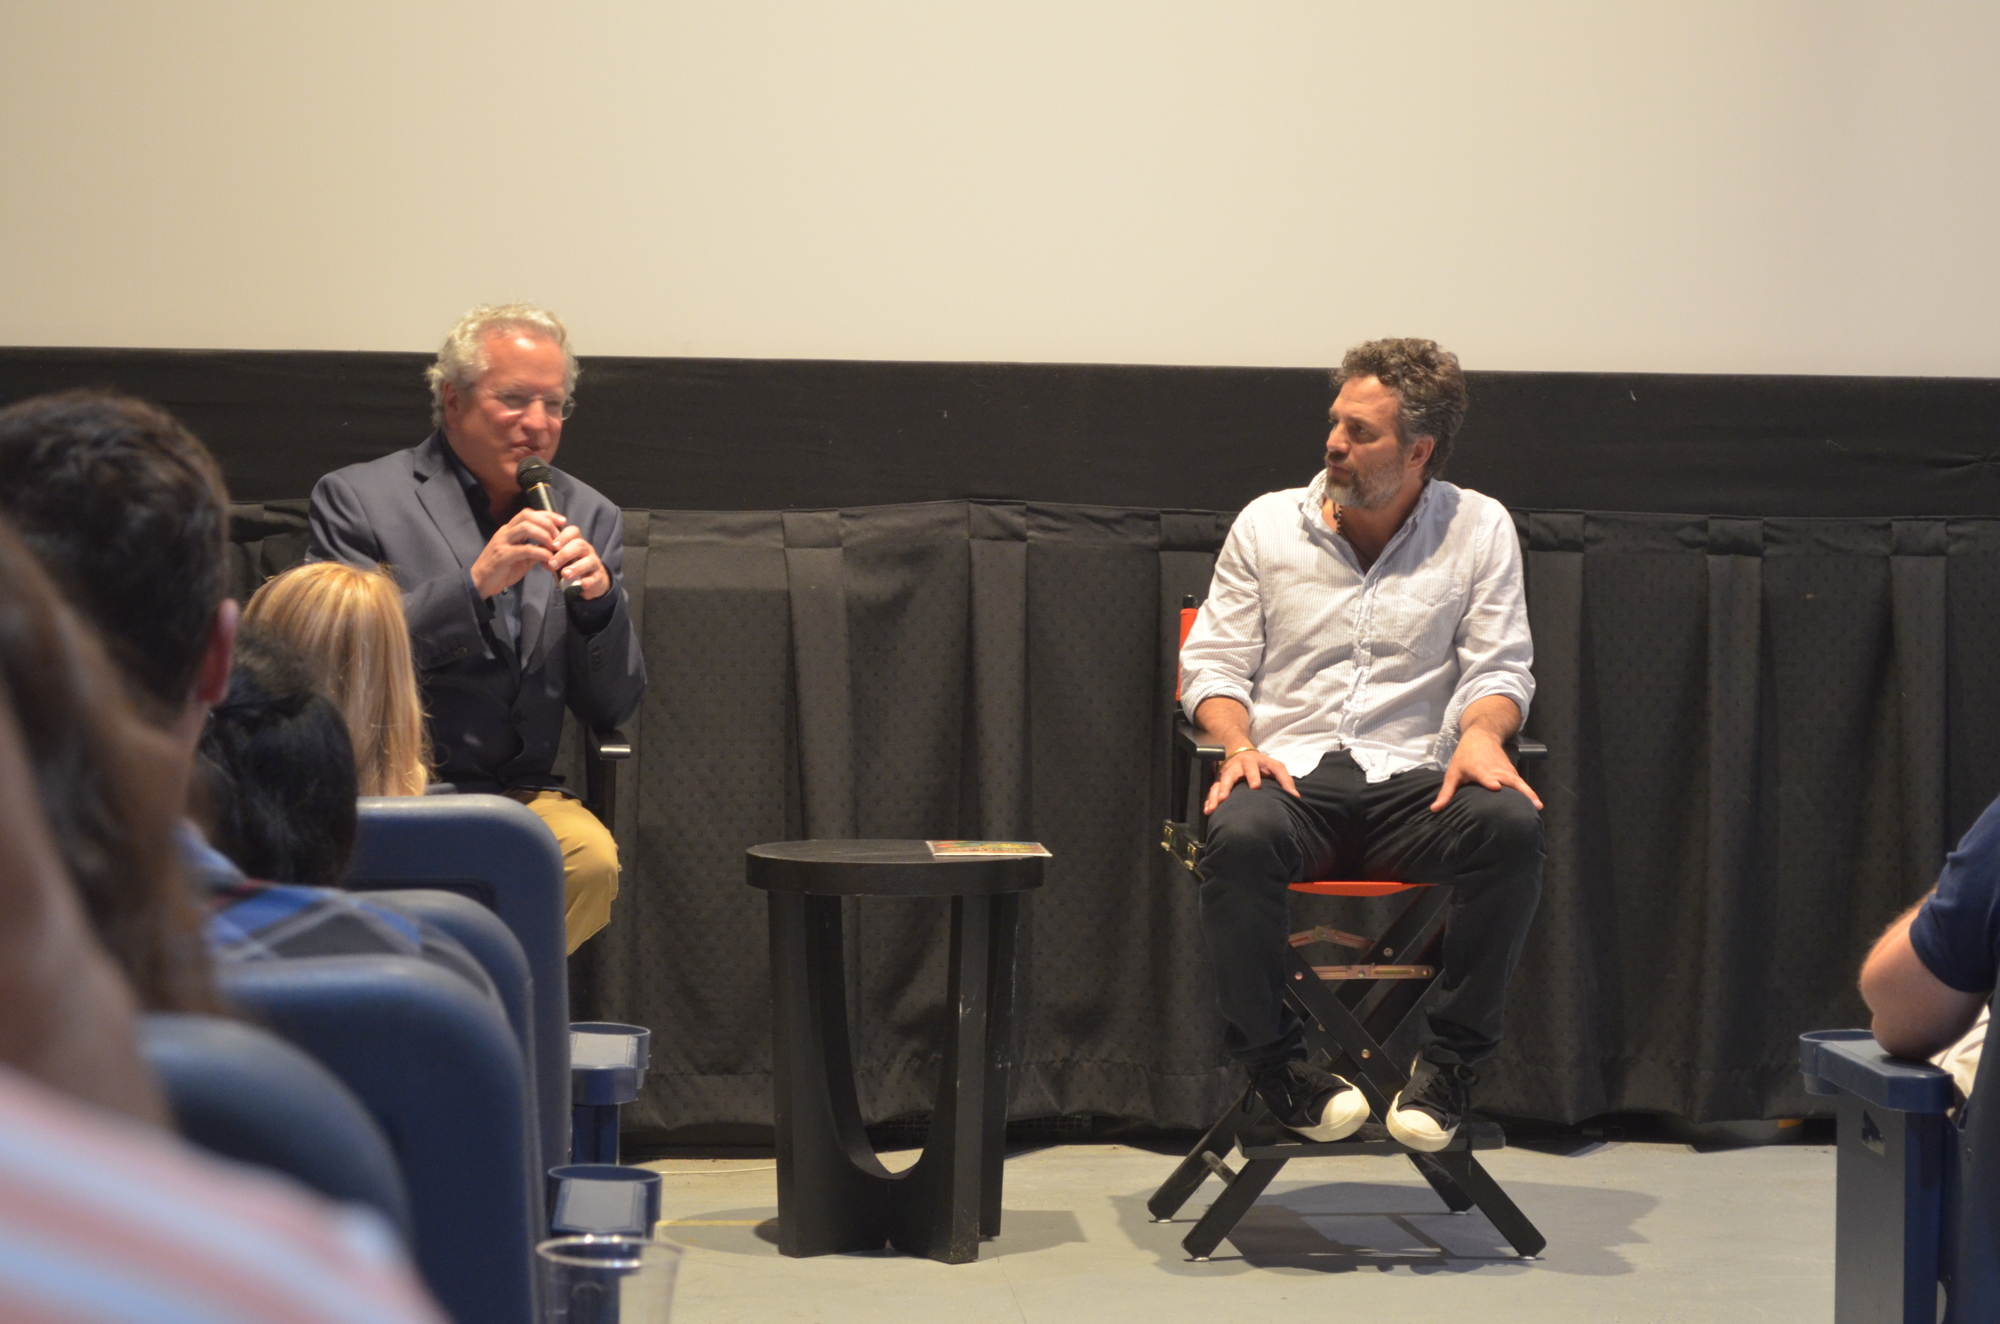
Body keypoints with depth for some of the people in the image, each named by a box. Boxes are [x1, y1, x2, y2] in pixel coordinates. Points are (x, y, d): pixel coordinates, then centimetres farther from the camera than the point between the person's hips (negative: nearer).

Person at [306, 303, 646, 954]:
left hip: (518, 793, 4)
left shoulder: (589, 518, 14)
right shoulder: (357, 499, 2)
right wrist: (474, 583, -18)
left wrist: (598, 601, -9)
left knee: (592, 860, -29)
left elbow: (612, 709, 12)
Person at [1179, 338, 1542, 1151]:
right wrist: (1237, 743, -11)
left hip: (1414, 780, 0)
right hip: (1290, 774, 0)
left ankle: (1448, 1060, -18)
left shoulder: (1479, 528, 10)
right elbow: (1213, 660, 10)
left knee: (1512, 826, -33)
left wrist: (1481, 734, -17)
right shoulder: (1267, 523, 11)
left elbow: (1499, 665, 6)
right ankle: (1275, 1062, -16)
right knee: (1238, 835, -37)